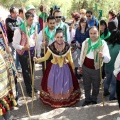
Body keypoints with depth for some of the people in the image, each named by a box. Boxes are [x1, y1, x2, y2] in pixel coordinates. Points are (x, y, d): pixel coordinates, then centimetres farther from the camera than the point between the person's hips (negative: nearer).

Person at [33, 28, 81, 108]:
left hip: (65, 68, 1)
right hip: (54, 68, -1)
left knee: (65, 85, 11)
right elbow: (46, 57, -5)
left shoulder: (67, 47, -13)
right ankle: (54, 101, 30)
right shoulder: (51, 47, -16)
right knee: (54, 85, 8)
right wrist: (37, 60, -22)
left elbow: (70, 59, 0)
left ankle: (66, 101, 34)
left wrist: (73, 68, 10)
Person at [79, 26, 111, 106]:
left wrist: (103, 56, -52)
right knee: (86, 85, 19)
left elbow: (108, 59, -30)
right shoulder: (85, 42, -7)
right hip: (85, 68, 3)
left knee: (96, 86, 18)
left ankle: (94, 100, 43)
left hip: (96, 69, -3)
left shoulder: (103, 44, -20)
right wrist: (81, 66, 14)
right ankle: (87, 99, 41)